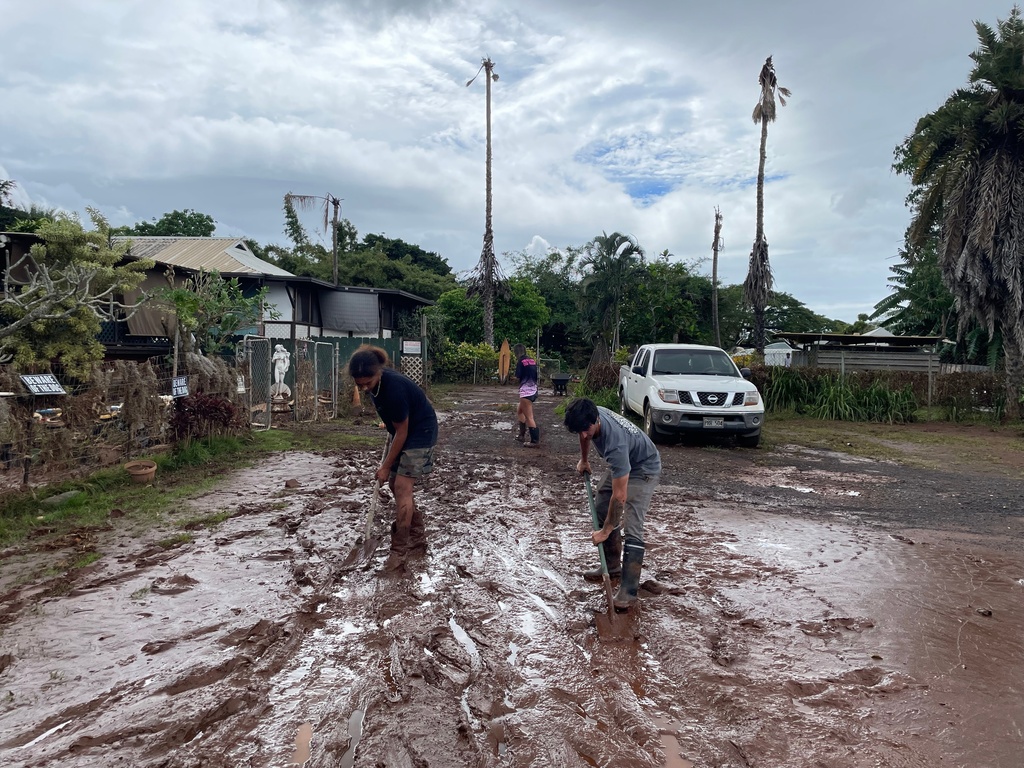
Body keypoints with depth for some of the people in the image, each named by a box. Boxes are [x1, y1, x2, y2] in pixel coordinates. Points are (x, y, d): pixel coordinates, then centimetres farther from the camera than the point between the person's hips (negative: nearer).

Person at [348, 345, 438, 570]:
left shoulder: (394, 387, -33)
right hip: (403, 431, 9)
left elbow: (401, 432, -23)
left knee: (402, 487, -13)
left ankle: (399, 551, -6)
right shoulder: (375, 382, -9)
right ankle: (418, 538, 21)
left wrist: (386, 466, -15)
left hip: (420, 432, -9)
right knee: (395, 485, 10)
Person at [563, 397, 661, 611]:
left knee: (632, 529, -17)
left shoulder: (615, 443, -43)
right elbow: (585, 435, 9)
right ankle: (612, 566, 26)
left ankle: (628, 591, -14)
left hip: (643, 470, -9)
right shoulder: (589, 417, -22)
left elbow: (620, 496, -37)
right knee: (600, 510, 12)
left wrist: (605, 531, -28)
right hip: (621, 465, 9)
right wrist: (584, 460, 20)